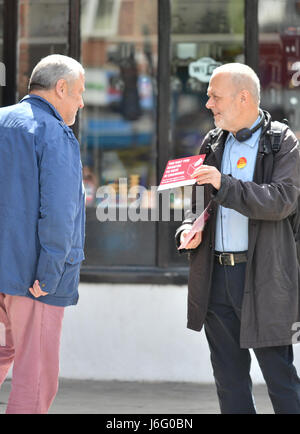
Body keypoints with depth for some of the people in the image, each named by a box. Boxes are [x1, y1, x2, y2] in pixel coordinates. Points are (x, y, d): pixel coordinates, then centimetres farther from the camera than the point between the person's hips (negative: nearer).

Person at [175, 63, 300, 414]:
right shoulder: (212, 143, 14)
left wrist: (224, 184, -23)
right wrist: (189, 230, 0)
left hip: (263, 277, -6)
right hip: (216, 276, 6)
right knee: (229, 380, 8)